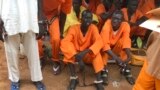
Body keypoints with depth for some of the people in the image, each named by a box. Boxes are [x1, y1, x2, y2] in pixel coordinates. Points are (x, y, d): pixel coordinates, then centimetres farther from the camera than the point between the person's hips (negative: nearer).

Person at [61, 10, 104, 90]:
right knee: (68, 53, -31)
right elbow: (65, 42, -32)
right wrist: (77, 57, -43)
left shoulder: (93, 28, -16)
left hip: (88, 55, 0)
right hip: (76, 54, 0)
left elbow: (99, 42, -30)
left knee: (96, 53, -30)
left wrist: (85, 52, -43)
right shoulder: (74, 28, -19)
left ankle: (98, 80, -29)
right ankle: (73, 77, -21)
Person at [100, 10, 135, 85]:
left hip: (117, 49, 2)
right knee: (103, 46, -34)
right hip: (107, 49, -1)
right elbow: (104, 43, -39)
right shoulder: (107, 24, -29)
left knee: (123, 41, -29)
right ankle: (104, 69, -24)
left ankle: (125, 68, -21)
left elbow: (126, 41, -35)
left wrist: (129, 55, -53)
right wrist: (115, 57, -50)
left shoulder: (125, 25, -23)